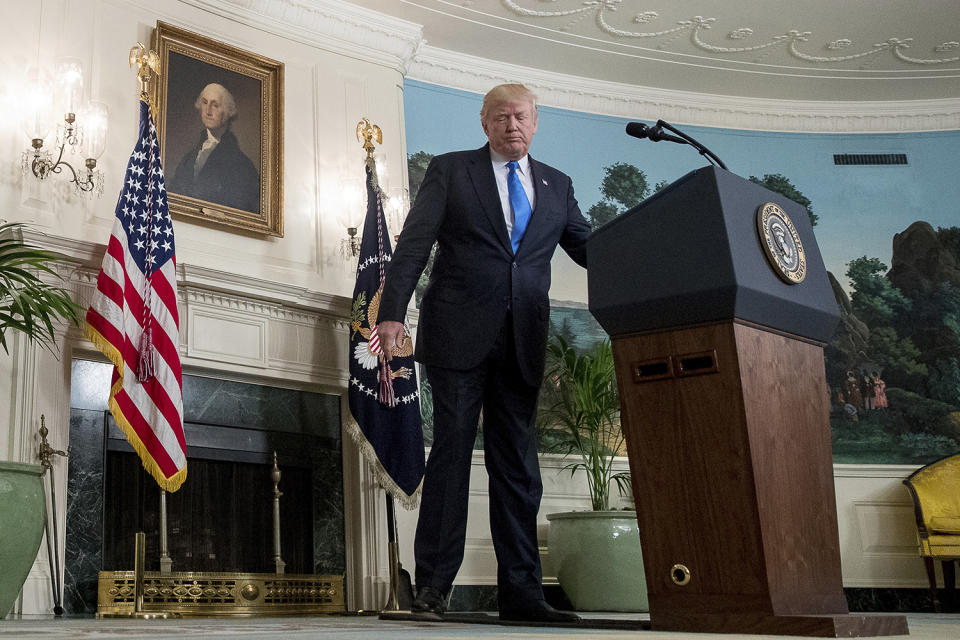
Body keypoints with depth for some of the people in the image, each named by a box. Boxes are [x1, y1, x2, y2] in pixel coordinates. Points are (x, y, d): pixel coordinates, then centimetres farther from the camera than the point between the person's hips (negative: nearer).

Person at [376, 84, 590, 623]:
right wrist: (393, 312, -12)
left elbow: (589, 249, 16)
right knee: (452, 450, -4)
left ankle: (520, 591, 9)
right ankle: (433, 587, 3)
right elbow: (414, 244, 0)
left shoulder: (557, 186, 17)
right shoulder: (450, 170, 7)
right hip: (460, 334, -3)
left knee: (518, 463, 4)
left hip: (522, 341, 4)